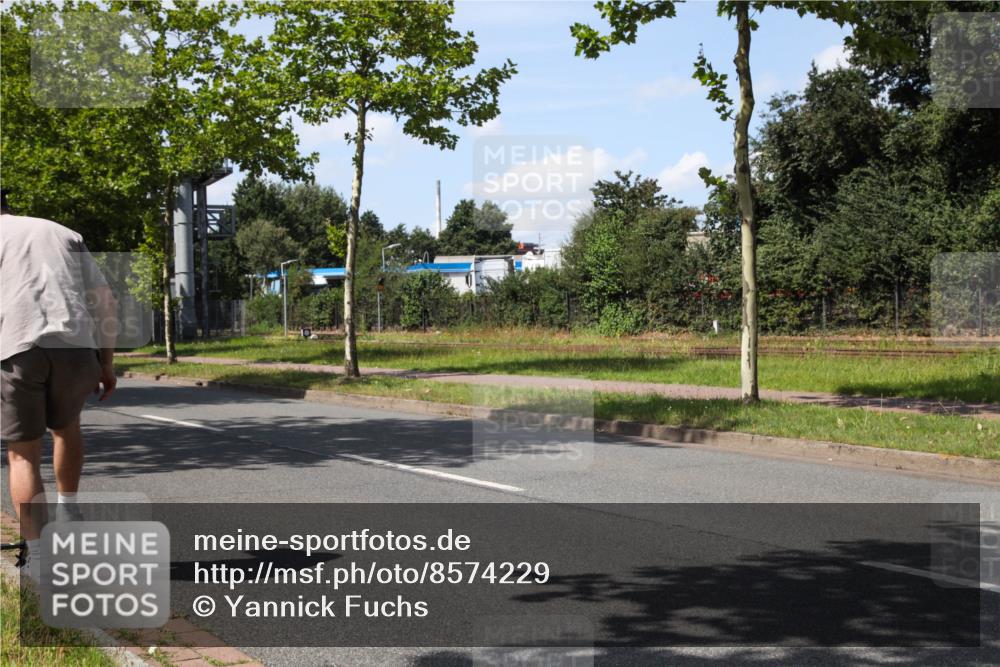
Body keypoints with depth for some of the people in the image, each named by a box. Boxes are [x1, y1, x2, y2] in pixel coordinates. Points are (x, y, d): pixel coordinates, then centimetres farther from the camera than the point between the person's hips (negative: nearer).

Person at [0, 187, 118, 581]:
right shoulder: (64, 234, 24)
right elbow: (105, 301, 20)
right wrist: (106, 362, 24)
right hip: (75, 346, 3)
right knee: (66, 427, 29)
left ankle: (38, 559, 5)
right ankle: (67, 517, 30)